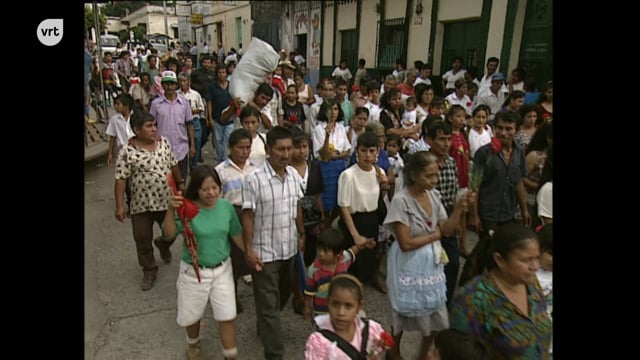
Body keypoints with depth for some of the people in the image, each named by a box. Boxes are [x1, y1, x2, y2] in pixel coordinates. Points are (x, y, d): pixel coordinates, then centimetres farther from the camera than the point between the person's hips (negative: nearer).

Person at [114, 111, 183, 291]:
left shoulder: (164, 142, -2)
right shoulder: (127, 151, -14)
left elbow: (173, 165, 11)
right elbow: (120, 179, -13)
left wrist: (180, 183, 16)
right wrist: (119, 206, -15)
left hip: (166, 200, 3)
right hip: (141, 204, -3)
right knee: (143, 239, 8)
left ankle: (163, 244, 50)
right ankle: (149, 270, 30)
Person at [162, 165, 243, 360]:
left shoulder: (226, 207, -9)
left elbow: (236, 234, 3)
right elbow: (169, 233, -31)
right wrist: (171, 209, -45)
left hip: (222, 270, 2)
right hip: (194, 272, -1)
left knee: (227, 316, 6)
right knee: (192, 315, 21)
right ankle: (193, 344, 52)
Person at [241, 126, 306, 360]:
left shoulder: (293, 174, -2)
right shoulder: (254, 179, -20)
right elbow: (248, 217, -15)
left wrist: (301, 234, 14)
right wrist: (249, 250, -15)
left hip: (289, 248, 7)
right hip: (265, 251, -6)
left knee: (284, 294, 24)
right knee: (268, 303, 4)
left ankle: (265, 327, 50)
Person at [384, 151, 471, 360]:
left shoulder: (434, 195, -2)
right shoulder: (401, 200, -22)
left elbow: (447, 230, -3)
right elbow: (406, 243, -23)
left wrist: (459, 207, -17)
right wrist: (435, 235, -13)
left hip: (432, 263, 6)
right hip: (409, 265, -5)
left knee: (435, 314, 16)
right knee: (404, 314, 16)